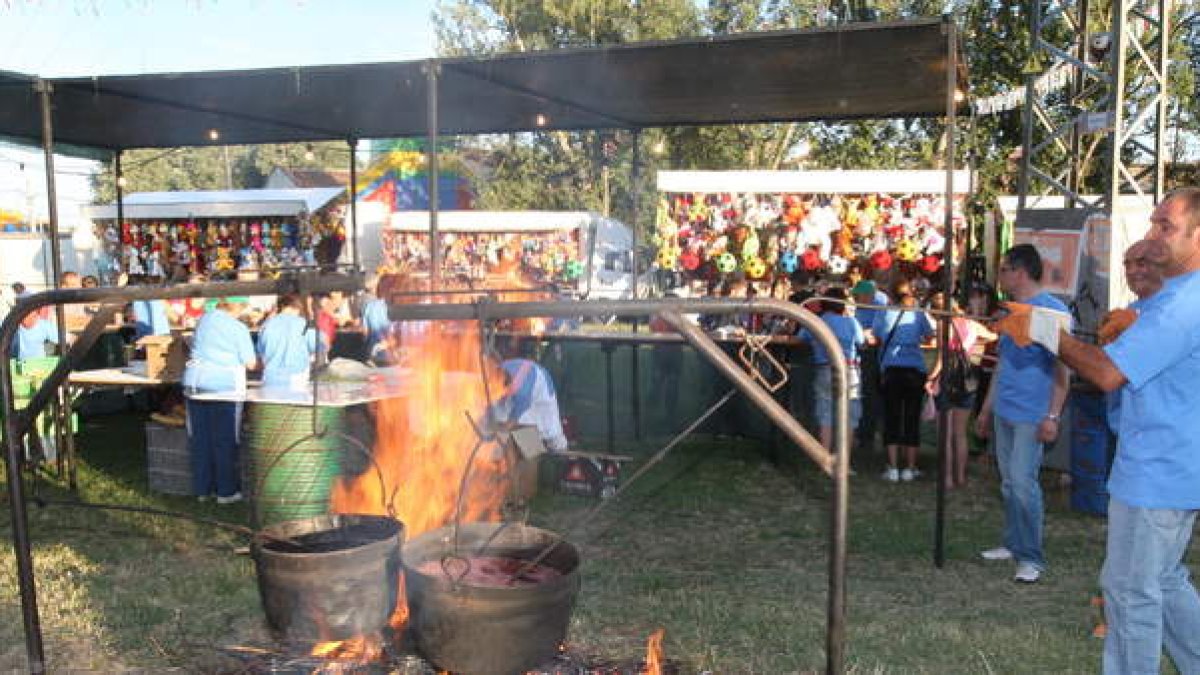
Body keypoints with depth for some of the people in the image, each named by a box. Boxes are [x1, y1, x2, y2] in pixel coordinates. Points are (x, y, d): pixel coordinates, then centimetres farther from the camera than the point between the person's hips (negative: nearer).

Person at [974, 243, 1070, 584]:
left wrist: (1053, 416, -19)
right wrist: (986, 409, 20)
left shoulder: (1052, 310, -10)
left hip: (1033, 415, -8)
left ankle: (1031, 557, 2)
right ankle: (1014, 544, 24)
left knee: (1023, 483, -8)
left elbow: (1062, 367, -13)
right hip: (1004, 412, 8)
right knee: (1009, 483, 13)